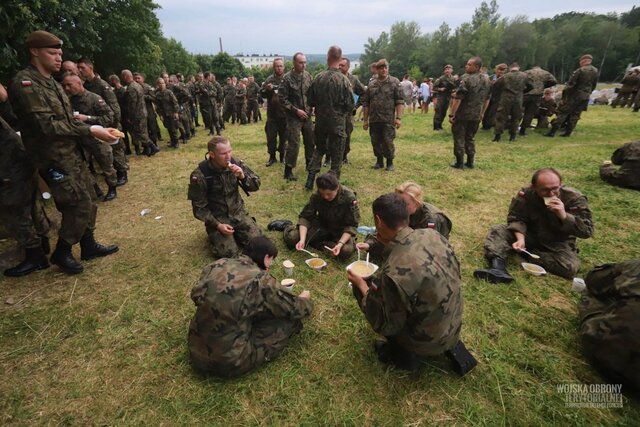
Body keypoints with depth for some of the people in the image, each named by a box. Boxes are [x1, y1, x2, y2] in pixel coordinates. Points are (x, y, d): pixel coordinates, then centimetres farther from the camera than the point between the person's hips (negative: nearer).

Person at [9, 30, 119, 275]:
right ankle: (61, 253, 14)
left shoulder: (51, 83, 14)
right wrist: (89, 131, -19)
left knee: (87, 201, 12)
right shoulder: (25, 83, -14)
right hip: (54, 158, -8)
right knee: (80, 205, -6)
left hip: (72, 153, 8)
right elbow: (47, 126, -21)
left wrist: (97, 128, 2)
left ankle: (88, 246, 27)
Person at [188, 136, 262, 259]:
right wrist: (217, 225, -20)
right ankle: (215, 235, 14)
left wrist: (243, 176, -24)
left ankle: (235, 233, 19)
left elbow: (256, 185, -4)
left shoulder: (236, 163, -10)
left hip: (238, 213, 3)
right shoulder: (199, 175, -19)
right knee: (229, 253, -17)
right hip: (216, 218, -3)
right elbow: (199, 208, -11)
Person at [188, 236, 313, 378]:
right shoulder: (260, 280, -19)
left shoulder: (217, 264, -3)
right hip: (229, 362, -6)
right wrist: (305, 298, 16)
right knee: (291, 319, 1)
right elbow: (296, 309, -7)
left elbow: (196, 295, 12)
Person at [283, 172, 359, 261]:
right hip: (321, 225, 1)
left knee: (346, 251, -34)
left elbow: (351, 225, -21)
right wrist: (302, 239, -29)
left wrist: (340, 244, -36)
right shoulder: (316, 196, -18)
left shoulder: (349, 198, -25)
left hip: (341, 230, -1)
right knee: (291, 238, -20)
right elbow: (305, 217, -14)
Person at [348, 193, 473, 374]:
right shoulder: (432, 235, -14)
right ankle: (452, 346, 21)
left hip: (429, 341, -6)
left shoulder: (394, 272, -34)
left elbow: (387, 326, -19)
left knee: (363, 286, 1)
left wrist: (361, 285, -8)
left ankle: (404, 354, 15)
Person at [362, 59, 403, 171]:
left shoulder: (395, 83, 1)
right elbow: (366, 104, 13)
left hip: (388, 120, -3)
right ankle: (379, 161, 25)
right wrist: (365, 120, 9)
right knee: (375, 142, 8)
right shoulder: (371, 85, 11)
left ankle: (390, 162, 15)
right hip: (374, 120, 4)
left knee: (388, 142, -3)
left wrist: (398, 117, -13)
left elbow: (400, 102, -4)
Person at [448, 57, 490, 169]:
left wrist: (452, 114, -18)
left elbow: (458, 98, -19)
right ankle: (470, 162, 17)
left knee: (459, 138, 1)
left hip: (462, 114, -7)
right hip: (476, 115, 7)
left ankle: (459, 163, 1)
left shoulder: (466, 79, -14)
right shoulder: (486, 79, 10)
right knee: (470, 137, 16)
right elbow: (486, 98, 16)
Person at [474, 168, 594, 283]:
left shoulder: (574, 198, -20)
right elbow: (516, 218, -10)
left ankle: (528, 252, -16)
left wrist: (564, 215, -38)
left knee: (570, 267, -30)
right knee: (497, 231, -19)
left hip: (558, 242, -1)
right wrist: (521, 238, -28)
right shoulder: (526, 194, -17)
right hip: (530, 234, 2)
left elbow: (587, 231, -22)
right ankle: (497, 268, -41)